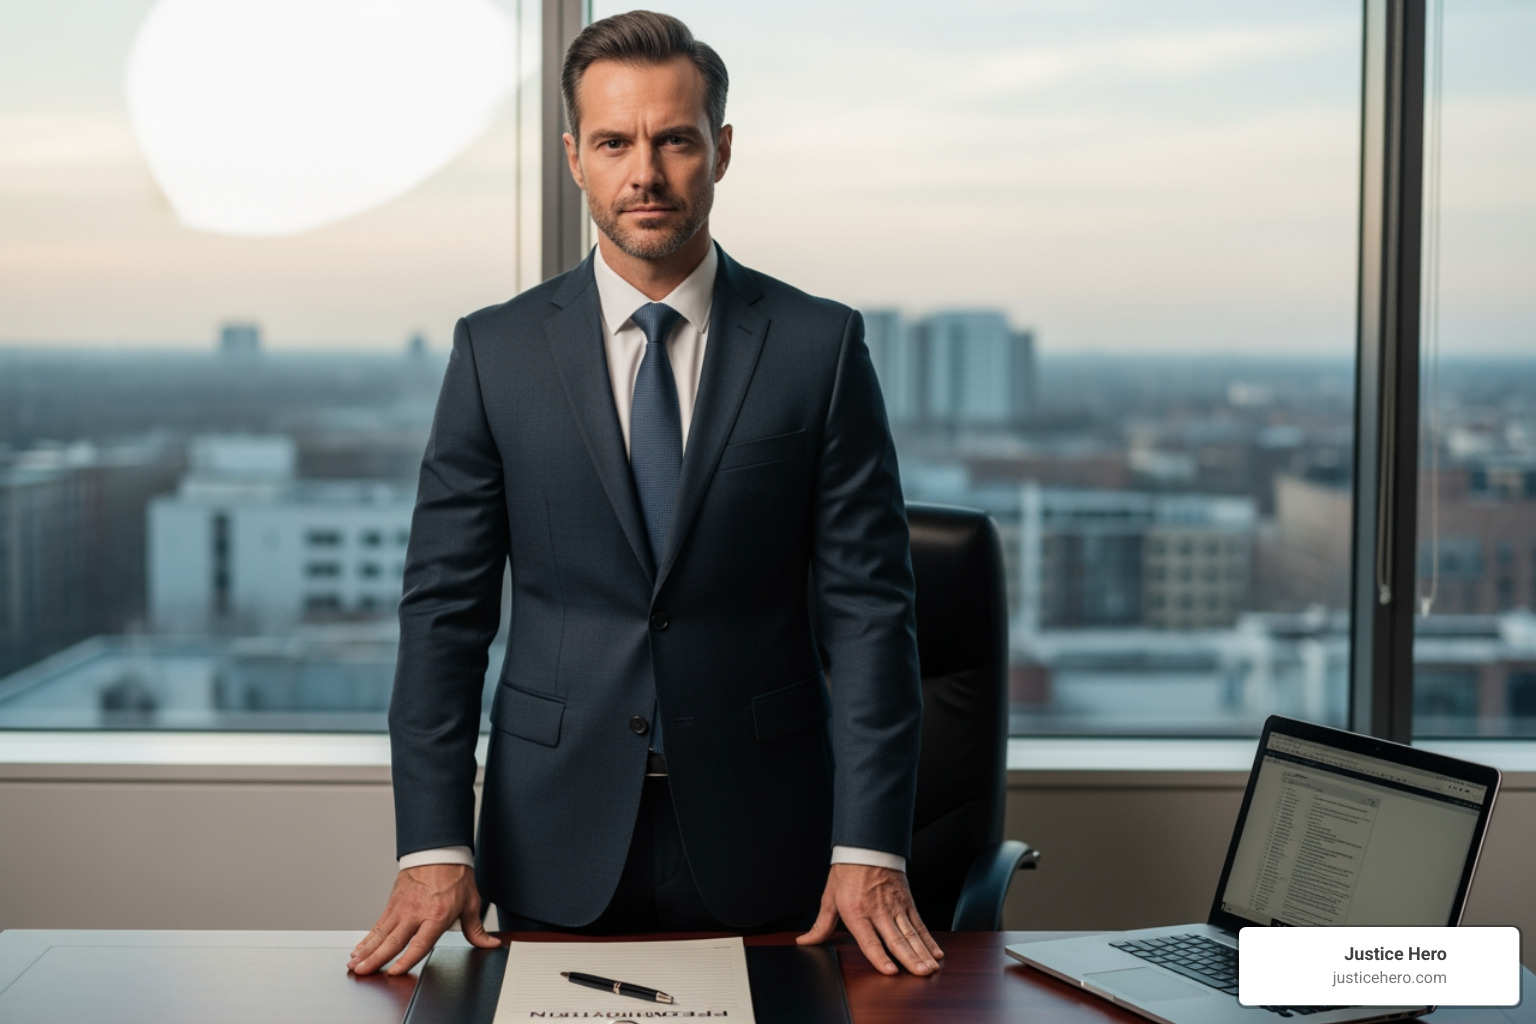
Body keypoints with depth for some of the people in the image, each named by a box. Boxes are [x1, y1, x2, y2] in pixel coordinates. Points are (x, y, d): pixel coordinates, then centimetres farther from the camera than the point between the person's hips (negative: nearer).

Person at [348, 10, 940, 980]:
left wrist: (870, 849, -12)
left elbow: (868, 606, -5)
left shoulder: (820, 345, -2)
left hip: (761, 850, 0)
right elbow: (446, 608, -1)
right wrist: (434, 848, -10)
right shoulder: (496, 351, 0)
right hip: (558, 846, 1)